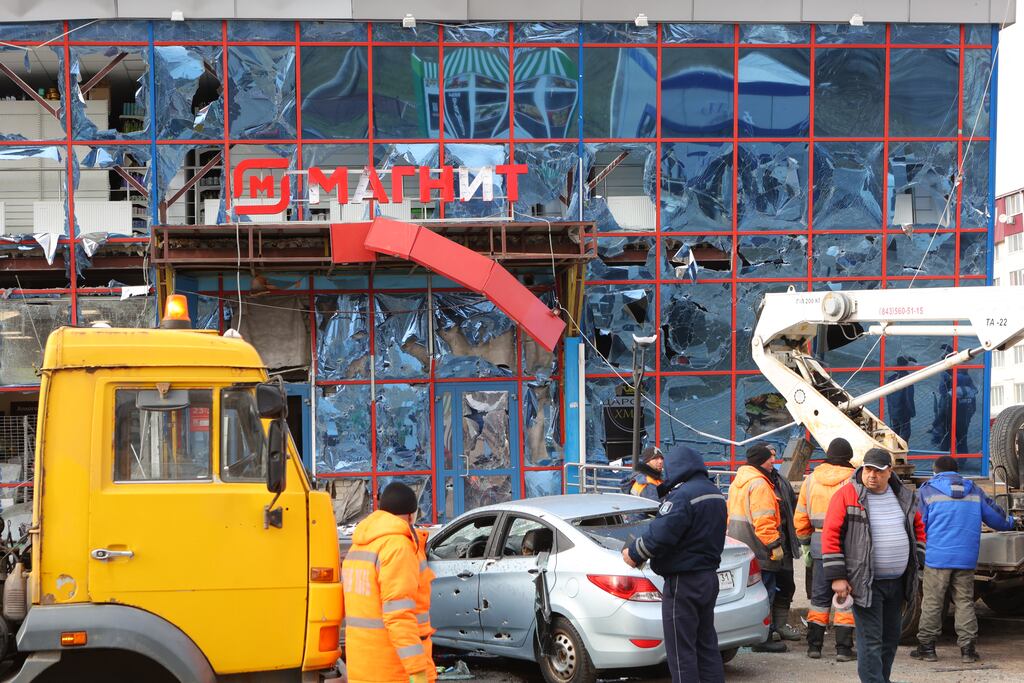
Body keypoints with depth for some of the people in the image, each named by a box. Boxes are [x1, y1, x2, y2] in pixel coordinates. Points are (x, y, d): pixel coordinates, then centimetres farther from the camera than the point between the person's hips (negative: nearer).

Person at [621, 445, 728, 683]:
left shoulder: (683, 496, -20)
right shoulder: (715, 494, 11)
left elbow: (661, 534, -25)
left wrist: (634, 553, -9)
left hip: (683, 582, -9)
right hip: (709, 577, 10)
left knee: (681, 649, -3)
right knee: (706, 644, 17)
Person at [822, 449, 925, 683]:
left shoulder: (904, 497, 8)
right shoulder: (846, 495, -10)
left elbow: (918, 527, 23)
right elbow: (831, 536, -11)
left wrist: (917, 560, 13)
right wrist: (837, 576, -14)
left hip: (897, 582, 6)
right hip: (866, 583, -6)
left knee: (891, 637, 15)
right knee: (870, 640, -8)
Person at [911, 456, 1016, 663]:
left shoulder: (928, 491, 1)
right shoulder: (974, 491, 11)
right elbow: (995, 515, 18)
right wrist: (1010, 522, 39)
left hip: (937, 557, -3)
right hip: (966, 558, 3)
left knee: (932, 603, 3)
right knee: (965, 602, 8)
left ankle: (927, 647, 7)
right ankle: (967, 649, 4)